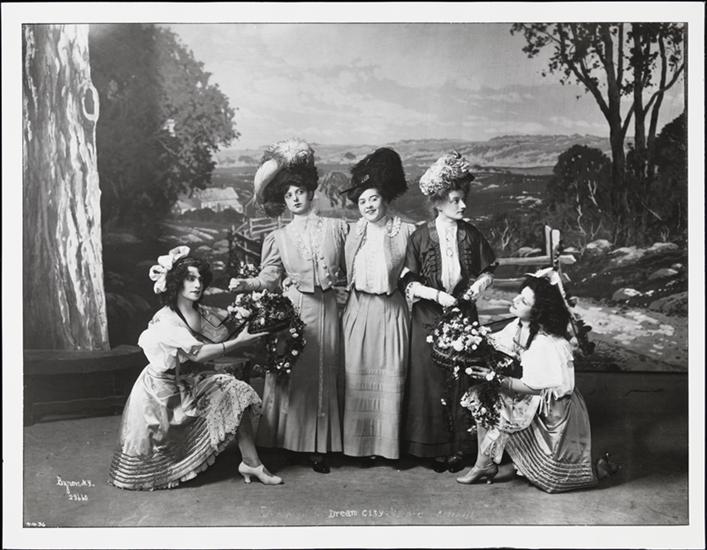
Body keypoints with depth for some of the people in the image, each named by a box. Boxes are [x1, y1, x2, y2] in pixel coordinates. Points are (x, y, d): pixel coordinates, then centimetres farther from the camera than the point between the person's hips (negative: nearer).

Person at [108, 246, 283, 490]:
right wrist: (238, 342, -33)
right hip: (164, 389, -6)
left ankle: (250, 462, -12)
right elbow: (197, 353, -31)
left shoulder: (204, 314, 1)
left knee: (237, 392, -12)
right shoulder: (164, 320, -22)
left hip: (192, 382, 6)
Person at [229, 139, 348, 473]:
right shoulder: (279, 238, 8)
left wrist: (336, 283, -4)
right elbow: (268, 277, -3)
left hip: (326, 311, 0)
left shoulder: (337, 228, 8)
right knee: (290, 374, -1)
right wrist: (245, 284, -18)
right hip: (291, 310, 0)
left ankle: (318, 446, 9)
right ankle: (288, 441, 9)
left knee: (323, 376, 3)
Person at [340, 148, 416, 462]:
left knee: (391, 375, 1)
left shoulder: (404, 232, -2)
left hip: (391, 310, -2)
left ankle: (390, 444, 13)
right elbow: (343, 272, 10)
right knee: (358, 375, 4)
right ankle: (362, 443, 14)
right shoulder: (354, 232, 7)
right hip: (359, 309, 2)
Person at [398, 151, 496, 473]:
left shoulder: (470, 235, 1)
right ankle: (434, 448, 15)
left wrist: (481, 282, -8)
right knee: (431, 383, 3)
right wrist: (436, 294, -16)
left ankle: (459, 447, 16)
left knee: (462, 382, 4)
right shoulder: (421, 237, -6)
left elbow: (488, 269, 12)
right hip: (428, 319, -2)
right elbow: (407, 282, -5)